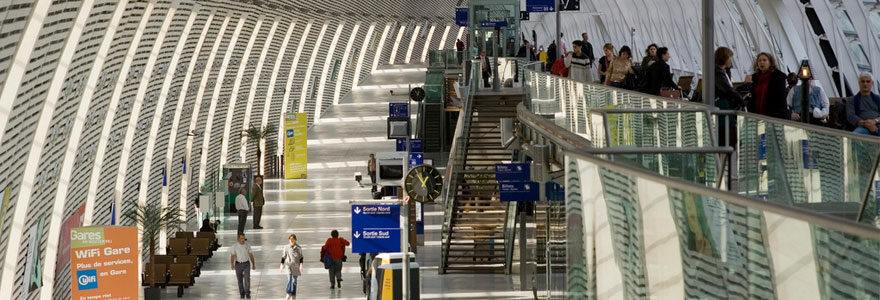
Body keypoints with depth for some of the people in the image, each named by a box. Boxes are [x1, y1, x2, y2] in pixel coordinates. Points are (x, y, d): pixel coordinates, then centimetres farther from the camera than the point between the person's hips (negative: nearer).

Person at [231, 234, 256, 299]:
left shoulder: (247, 246, 0)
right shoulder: (235, 247, -5)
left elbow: (251, 255, 4)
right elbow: (232, 256, -12)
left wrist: (253, 265, 4)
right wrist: (232, 264, -27)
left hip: (246, 264, 0)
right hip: (238, 265, 0)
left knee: (247, 279, -12)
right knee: (240, 280, 8)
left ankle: (247, 293, -4)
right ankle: (242, 294, 23)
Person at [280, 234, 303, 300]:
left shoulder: (298, 248, -2)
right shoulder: (286, 248, 0)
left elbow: (301, 257, 2)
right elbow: (283, 257, 6)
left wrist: (301, 265, -7)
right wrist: (282, 265, 4)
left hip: (296, 266, 1)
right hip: (288, 265, -1)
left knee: (294, 281, 5)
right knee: (289, 279, -18)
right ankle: (288, 294, -18)